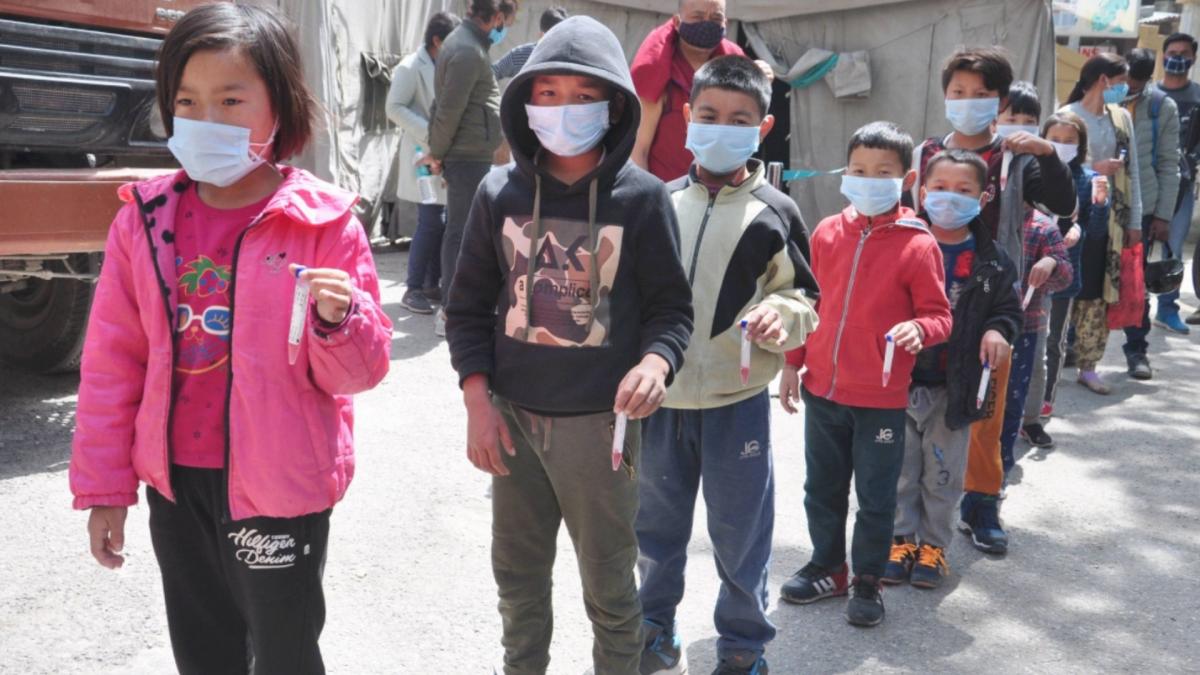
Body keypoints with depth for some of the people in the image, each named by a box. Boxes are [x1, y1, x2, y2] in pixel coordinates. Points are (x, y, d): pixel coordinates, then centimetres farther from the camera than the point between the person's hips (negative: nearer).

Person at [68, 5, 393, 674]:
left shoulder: (324, 222, -12)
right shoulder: (146, 217, -2)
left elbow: (361, 370, -9)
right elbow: (112, 360, 4)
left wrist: (339, 320, -31)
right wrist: (103, 485, 5)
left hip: (280, 488, -3)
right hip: (176, 484, 4)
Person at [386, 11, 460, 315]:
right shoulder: (410, 67, -7)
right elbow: (394, 108, -14)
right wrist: (428, 133, -21)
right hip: (425, 155, -7)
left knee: (443, 223, 6)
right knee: (430, 223, -9)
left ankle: (432, 284, 16)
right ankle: (413, 289, 0)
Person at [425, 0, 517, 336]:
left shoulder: (466, 42, 15)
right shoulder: (467, 51, -18)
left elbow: (448, 107, 19)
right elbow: (449, 110, -19)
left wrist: (439, 153, 19)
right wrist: (437, 154, -8)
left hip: (469, 157, 10)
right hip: (469, 157, -10)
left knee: (459, 231, 15)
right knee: (461, 233, -6)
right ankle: (452, 313, -1)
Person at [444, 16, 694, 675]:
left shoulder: (642, 197, -7)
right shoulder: (499, 193, 0)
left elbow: (671, 306, -3)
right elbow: (468, 307, 5)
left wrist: (655, 362, -23)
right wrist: (477, 402, -3)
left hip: (600, 421, -3)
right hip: (513, 417, 3)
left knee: (609, 587, 11)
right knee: (518, 575, 20)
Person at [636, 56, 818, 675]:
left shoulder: (773, 212, -4)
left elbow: (804, 296, 1)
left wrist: (782, 316, -19)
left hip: (737, 399, -3)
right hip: (660, 395, 3)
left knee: (740, 531, 8)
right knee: (656, 522, 18)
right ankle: (655, 623, 40)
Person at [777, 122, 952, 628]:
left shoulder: (916, 244, -11)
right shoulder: (826, 233, 2)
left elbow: (938, 315, -6)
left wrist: (919, 329, -29)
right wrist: (793, 363, 11)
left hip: (881, 397, -4)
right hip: (822, 387, 4)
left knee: (876, 495, 9)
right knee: (822, 487, 18)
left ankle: (868, 581, 27)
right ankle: (828, 567, 36)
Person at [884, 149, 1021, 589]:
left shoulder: (991, 261, -1)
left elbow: (1009, 308, 9)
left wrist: (998, 330, -11)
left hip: (955, 386, 1)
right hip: (900, 381, 0)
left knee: (943, 474, 11)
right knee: (900, 468, 11)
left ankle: (933, 544, 28)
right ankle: (902, 539, 27)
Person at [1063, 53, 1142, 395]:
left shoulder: (1122, 117, 11)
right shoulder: (1068, 117, -5)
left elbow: (1132, 171, 13)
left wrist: (1134, 220, 10)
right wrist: (1093, 168, -21)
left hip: (1109, 218, 5)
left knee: (1099, 295, 5)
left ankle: (1088, 366, 13)